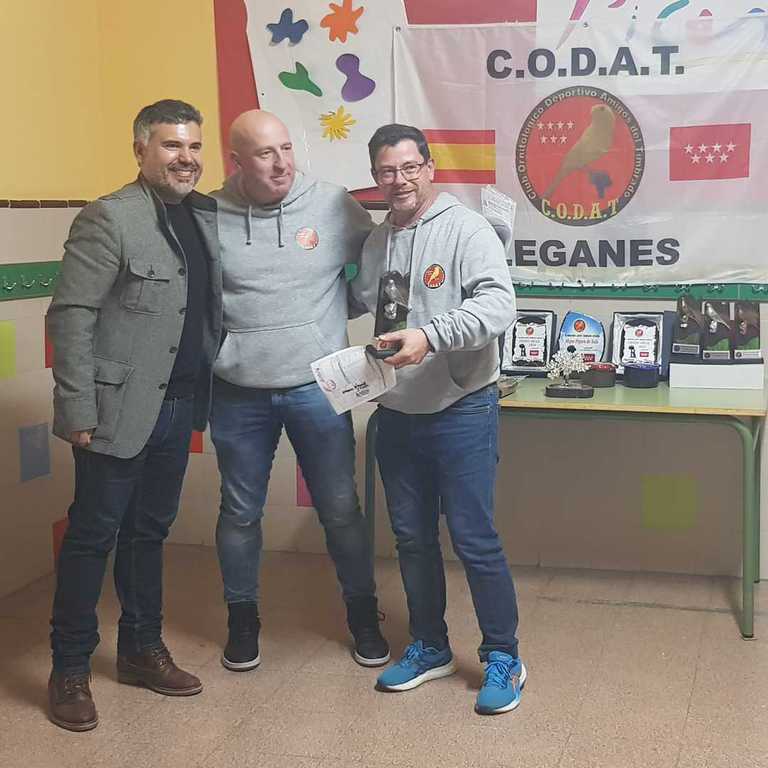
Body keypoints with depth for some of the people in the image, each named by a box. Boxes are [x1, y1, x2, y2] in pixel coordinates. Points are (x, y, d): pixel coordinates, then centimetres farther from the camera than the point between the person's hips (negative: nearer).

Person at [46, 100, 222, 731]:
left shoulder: (206, 216, 9)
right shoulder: (110, 218, -12)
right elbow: (70, 317, -14)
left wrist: (203, 396, 9)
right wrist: (78, 411, -17)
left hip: (178, 406, 7)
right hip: (120, 410, -6)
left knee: (149, 531, 17)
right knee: (93, 535, 4)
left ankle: (142, 649, 31)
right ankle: (70, 670, 17)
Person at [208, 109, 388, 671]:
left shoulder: (333, 205, -5)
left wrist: (324, 317, -4)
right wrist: (216, 351, -5)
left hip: (318, 388, 0)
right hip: (238, 393, 1)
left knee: (341, 510, 9)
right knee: (240, 512, 13)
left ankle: (363, 615, 28)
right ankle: (243, 619, 32)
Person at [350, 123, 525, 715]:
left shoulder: (465, 228, -11)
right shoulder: (377, 241, 10)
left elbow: (497, 304, -25)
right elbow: (361, 302, 24)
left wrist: (429, 337, -36)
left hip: (461, 410, -6)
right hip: (397, 414, 7)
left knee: (475, 540, -2)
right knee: (412, 538, 15)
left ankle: (503, 658, 14)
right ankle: (430, 648, 31)